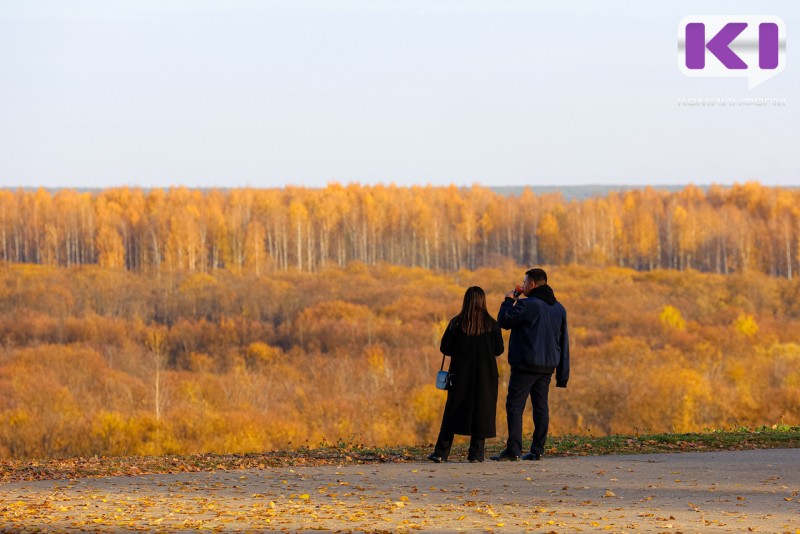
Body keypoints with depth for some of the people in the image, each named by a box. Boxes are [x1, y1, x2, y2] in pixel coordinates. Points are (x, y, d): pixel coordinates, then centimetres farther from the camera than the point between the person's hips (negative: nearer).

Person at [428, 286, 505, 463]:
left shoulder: (456, 324, -6)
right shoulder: (491, 324, -5)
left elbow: (444, 348, -4)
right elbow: (499, 349, 0)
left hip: (461, 374, 0)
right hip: (485, 375, 0)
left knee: (453, 411, 6)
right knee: (482, 410, 6)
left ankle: (441, 452, 3)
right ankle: (476, 453, 1)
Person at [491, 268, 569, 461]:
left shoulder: (527, 305, -14)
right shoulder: (559, 308, 11)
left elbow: (504, 321, -7)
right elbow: (564, 342, 13)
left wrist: (508, 301, 8)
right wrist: (563, 373, 16)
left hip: (526, 365, -7)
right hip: (547, 366, 7)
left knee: (514, 405, -3)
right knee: (541, 406, 10)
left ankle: (513, 449, -10)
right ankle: (537, 450, 8)